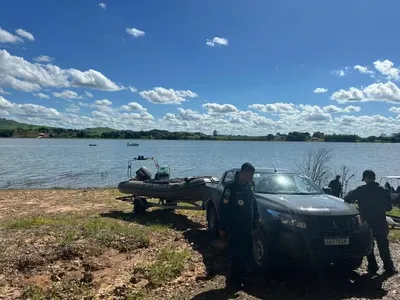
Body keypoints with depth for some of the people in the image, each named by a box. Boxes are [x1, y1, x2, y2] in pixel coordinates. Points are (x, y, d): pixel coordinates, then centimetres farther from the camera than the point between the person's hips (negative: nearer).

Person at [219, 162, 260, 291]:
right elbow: (223, 208, -13)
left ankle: (240, 278, 27)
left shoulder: (249, 186, 8)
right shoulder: (231, 188, -13)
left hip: (247, 227, 7)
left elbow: (254, 204, 20)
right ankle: (233, 281, 11)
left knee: (246, 253, 12)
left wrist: (256, 219, 13)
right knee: (236, 255, -2)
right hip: (234, 228, -7)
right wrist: (222, 228, -13)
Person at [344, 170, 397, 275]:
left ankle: (373, 268, 12)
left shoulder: (362, 190, -11)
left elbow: (347, 198, -12)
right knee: (383, 246, 15)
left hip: (367, 223, -3)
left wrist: (353, 201, 10)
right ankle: (389, 268, 18)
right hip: (381, 224, 3)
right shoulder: (382, 190, -1)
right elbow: (389, 207, 6)